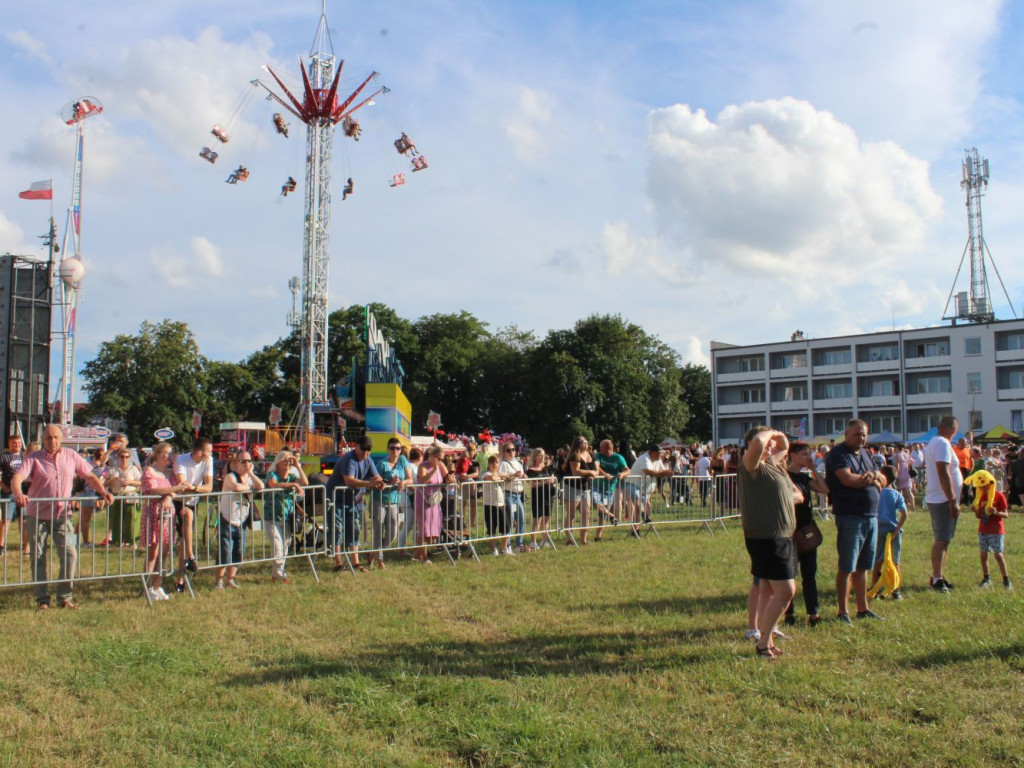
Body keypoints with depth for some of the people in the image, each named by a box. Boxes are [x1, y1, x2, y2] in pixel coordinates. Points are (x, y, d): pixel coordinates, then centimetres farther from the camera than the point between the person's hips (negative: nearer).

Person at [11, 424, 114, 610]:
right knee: (38, 558, 4)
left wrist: (103, 493, -2)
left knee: (69, 554, -6)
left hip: (62, 515, 2)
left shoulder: (71, 456, 4)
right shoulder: (34, 458, -5)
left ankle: (65, 597, 5)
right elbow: (17, 477, -20)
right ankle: (42, 599, 14)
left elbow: (89, 476, 12)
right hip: (37, 516, -2)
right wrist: (18, 494, -41)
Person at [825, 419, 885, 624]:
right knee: (846, 568, -3)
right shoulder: (838, 454, -7)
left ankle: (863, 608, 22)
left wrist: (872, 477, -8)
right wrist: (869, 479, -6)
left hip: (871, 516, 8)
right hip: (850, 517, -8)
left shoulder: (864, 454, 18)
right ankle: (843, 611, 4)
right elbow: (847, 479, -22)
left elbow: (881, 481, 15)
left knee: (863, 567, 14)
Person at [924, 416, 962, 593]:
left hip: (935, 498, 10)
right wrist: (953, 501, -23)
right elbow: (943, 473, -23)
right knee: (942, 540, -8)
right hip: (943, 499, -10)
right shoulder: (943, 444, -15)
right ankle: (937, 579, -7)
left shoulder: (933, 442, 16)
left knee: (942, 539, 15)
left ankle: (939, 577, 20)